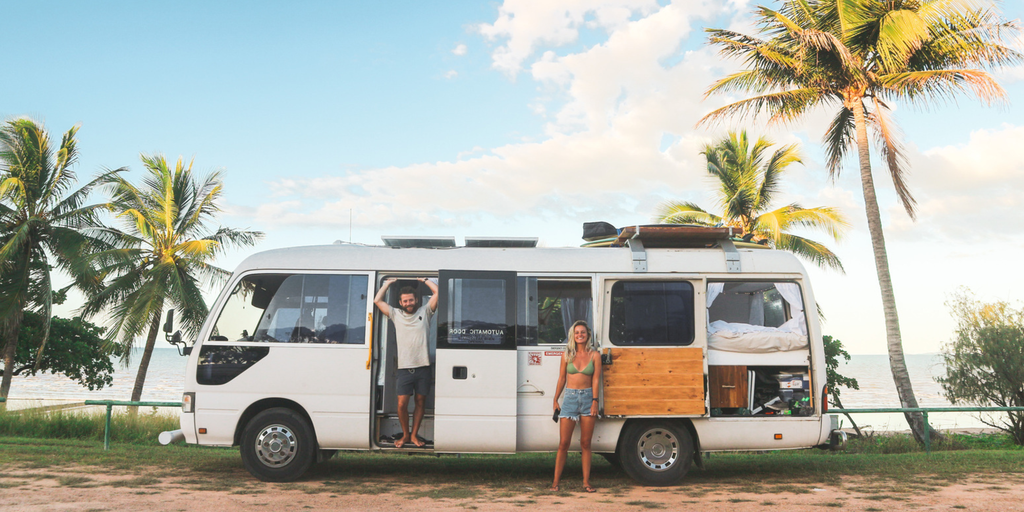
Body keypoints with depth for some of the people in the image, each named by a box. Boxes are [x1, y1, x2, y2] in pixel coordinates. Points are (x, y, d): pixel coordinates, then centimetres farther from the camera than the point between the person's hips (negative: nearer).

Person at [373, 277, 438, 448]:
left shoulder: (424, 312, 9)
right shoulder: (396, 314, 12)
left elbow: (437, 292, 3)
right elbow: (377, 300, 10)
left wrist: (424, 280, 13)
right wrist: (388, 283, 16)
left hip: (423, 367, 0)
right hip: (405, 368, 0)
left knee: (420, 402, 7)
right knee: (402, 404, -5)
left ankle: (414, 435, 20)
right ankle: (405, 435, 15)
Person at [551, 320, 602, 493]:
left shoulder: (594, 355, 3)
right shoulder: (567, 355, 7)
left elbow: (596, 380, -1)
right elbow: (561, 379, 10)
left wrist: (594, 401, -10)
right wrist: (555, 400, 9)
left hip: (588, 398, 0)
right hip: (570, 397, 0)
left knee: (585, 443, 5)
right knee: (563, 444, -1)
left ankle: (586, 482, 13)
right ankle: (556, 481, 5)